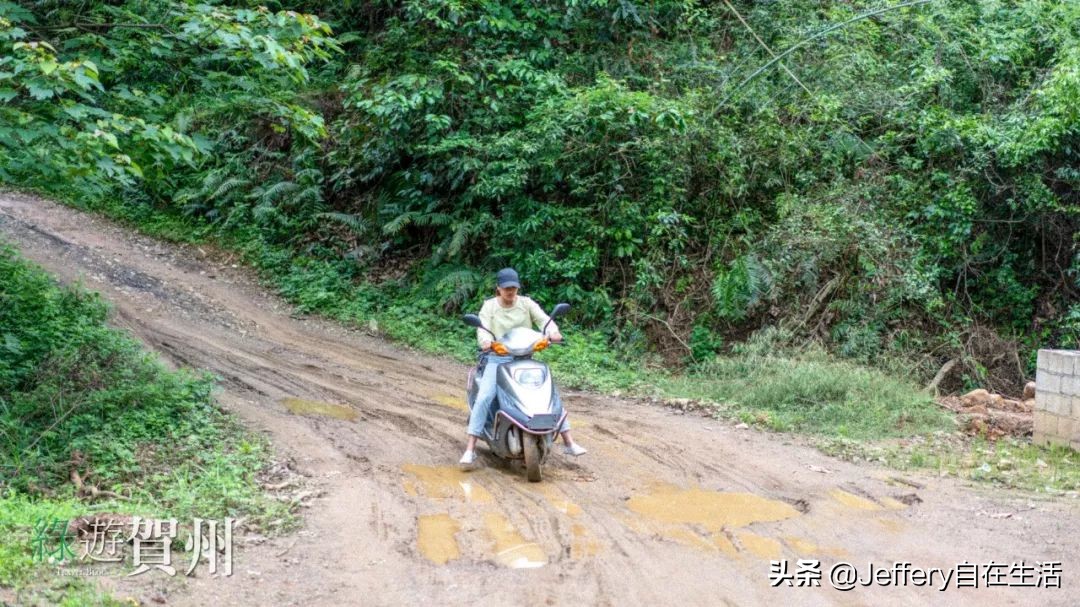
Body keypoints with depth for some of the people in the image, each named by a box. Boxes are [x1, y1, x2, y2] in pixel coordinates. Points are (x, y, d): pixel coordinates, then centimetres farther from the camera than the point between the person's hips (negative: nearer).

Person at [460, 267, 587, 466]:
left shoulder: (526, 303, 6)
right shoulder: (489, 306, 2)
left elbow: (543, 319, -5)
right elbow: (483, 329, -10)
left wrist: (552, 331, -29)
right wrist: (485, 341, -34)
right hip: (497, 359, -2)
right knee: (483, 398, -22)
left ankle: (568, 442, 2)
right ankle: (470, 449, -18)